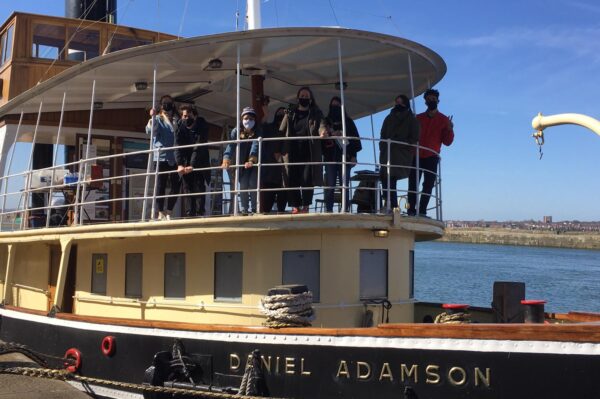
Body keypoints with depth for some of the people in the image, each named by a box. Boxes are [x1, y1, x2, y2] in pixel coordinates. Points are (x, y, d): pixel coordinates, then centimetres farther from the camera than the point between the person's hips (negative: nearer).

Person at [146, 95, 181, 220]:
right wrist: (152, 118, -28)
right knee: (161, 185, 0)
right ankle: (161, 212, 5)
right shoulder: (158, 119, 4)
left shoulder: (177, 120, 13)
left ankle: (169, 211, 14)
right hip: (161, 156, -4)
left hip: (175, 157, 4)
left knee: (176, 185, 2)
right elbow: (150, 131, -15)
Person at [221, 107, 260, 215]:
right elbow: (230, 146, -25)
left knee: (253, 184, -12)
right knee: (243, 185, -3)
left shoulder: (257, 132, -16)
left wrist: (251, 160, -50)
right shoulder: (236, 131, -11)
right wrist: (226, 161, -42)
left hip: (255, 163, -2)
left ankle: (254, 209, -6)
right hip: (242, 163, 2)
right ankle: (244, 209, 2)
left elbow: (256, 146, -32)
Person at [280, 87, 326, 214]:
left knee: (307, 179, -9)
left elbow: (321, 125, -7)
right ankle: (295, 206, 3)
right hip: (293, 152, 1)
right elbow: (281, 131, 8)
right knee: (293, 180, -3)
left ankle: (305, 206, -2)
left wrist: (322, 132, -32)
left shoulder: (316, 113, 11)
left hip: (309, 152, -1)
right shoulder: (290, 113, 14)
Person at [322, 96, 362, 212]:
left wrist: (353, 156, -2)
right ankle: (328, 210, -8)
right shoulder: (326, 122, 16)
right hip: (330, 157, 0)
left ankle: (345, 210, -6)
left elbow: (355, 139, 8)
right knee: (330, 186, -7)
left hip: (345, 157, 0)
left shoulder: (348, 121, 14)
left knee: (345, 185, -5)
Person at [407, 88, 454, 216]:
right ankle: (411, 211, -10)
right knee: (413, 184, -8)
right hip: (416, 156, 1)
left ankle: (422, 211, -5)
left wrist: (449, 130, -15)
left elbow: (447, 142, 4)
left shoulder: (444, 119, 9)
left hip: (432, 157, -1)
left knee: (428, 185, -6)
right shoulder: (418, 118, 14)